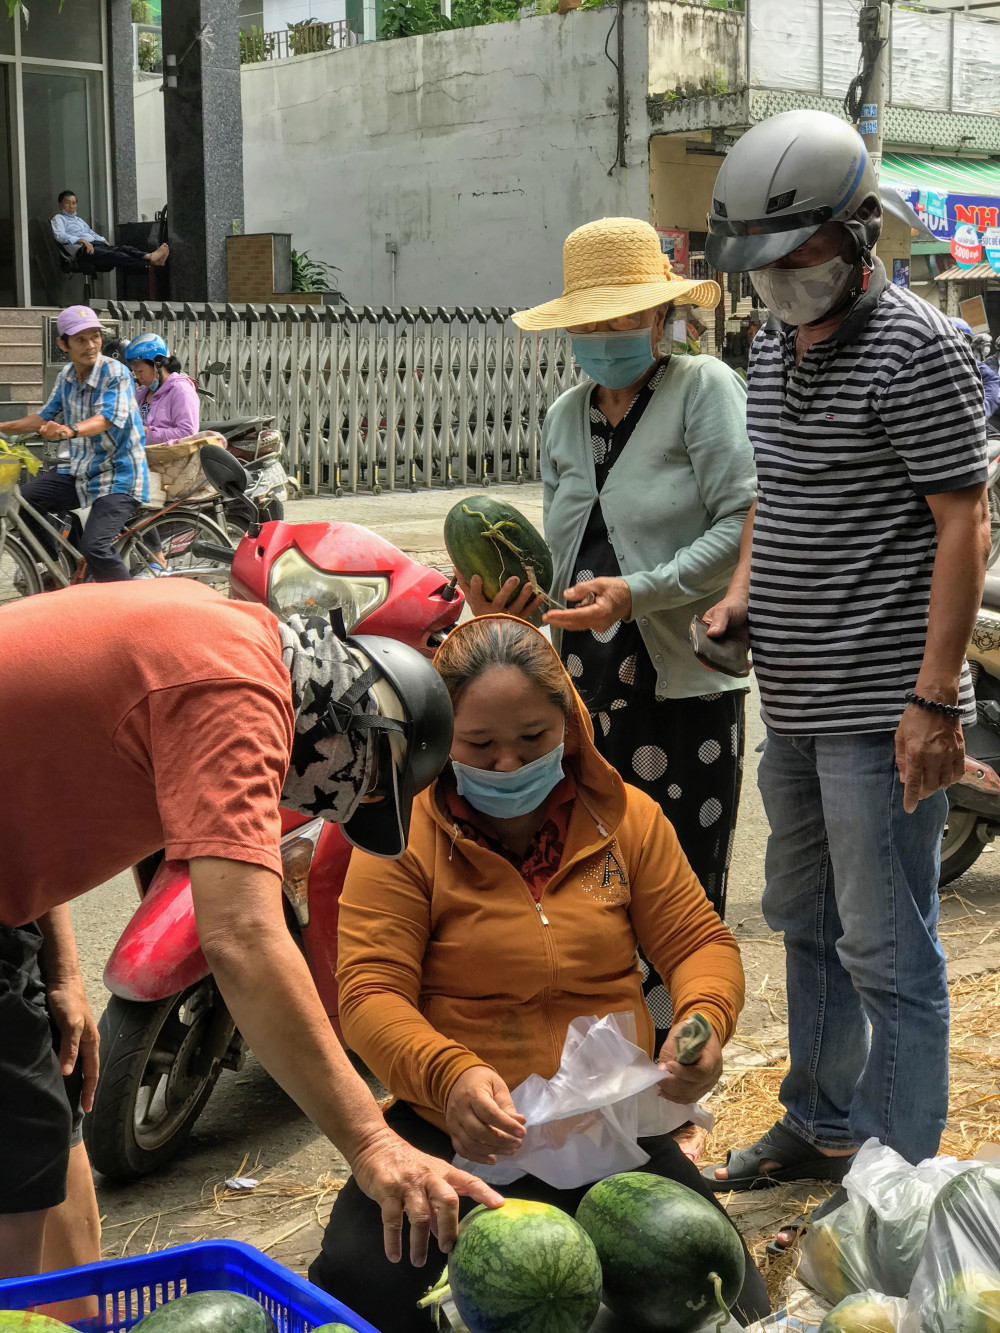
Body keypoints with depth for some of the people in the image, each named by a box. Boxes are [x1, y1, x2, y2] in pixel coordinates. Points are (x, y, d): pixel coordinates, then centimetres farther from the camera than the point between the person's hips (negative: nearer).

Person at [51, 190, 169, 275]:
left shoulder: (79, 219, 37)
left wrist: (103, 241, 13)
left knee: (125, 249, -21)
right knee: (114, 255, -32)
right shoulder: (58, 219, 13)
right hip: (82, 250, -8)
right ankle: (149, 262, -54)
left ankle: (150, 256, -48)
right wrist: (82, 240, -18)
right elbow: (60, 236, -5)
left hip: (98, 244, 8)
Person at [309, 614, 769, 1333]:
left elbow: (700, 942, 5)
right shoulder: (403, 837, -6)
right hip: (461, 1137, -2)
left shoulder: (627, 819, 5)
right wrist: (449, 1072, -33)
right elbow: (370, 992, -13)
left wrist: (703, 1019, -20)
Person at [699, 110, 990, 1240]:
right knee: (804, 922, 20)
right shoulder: (774, 344, 13)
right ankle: (819, 1126, 36)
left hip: (882, 709, -9)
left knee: (886, 950, -1)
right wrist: (740, 592, 8)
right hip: (792, 703, 9)